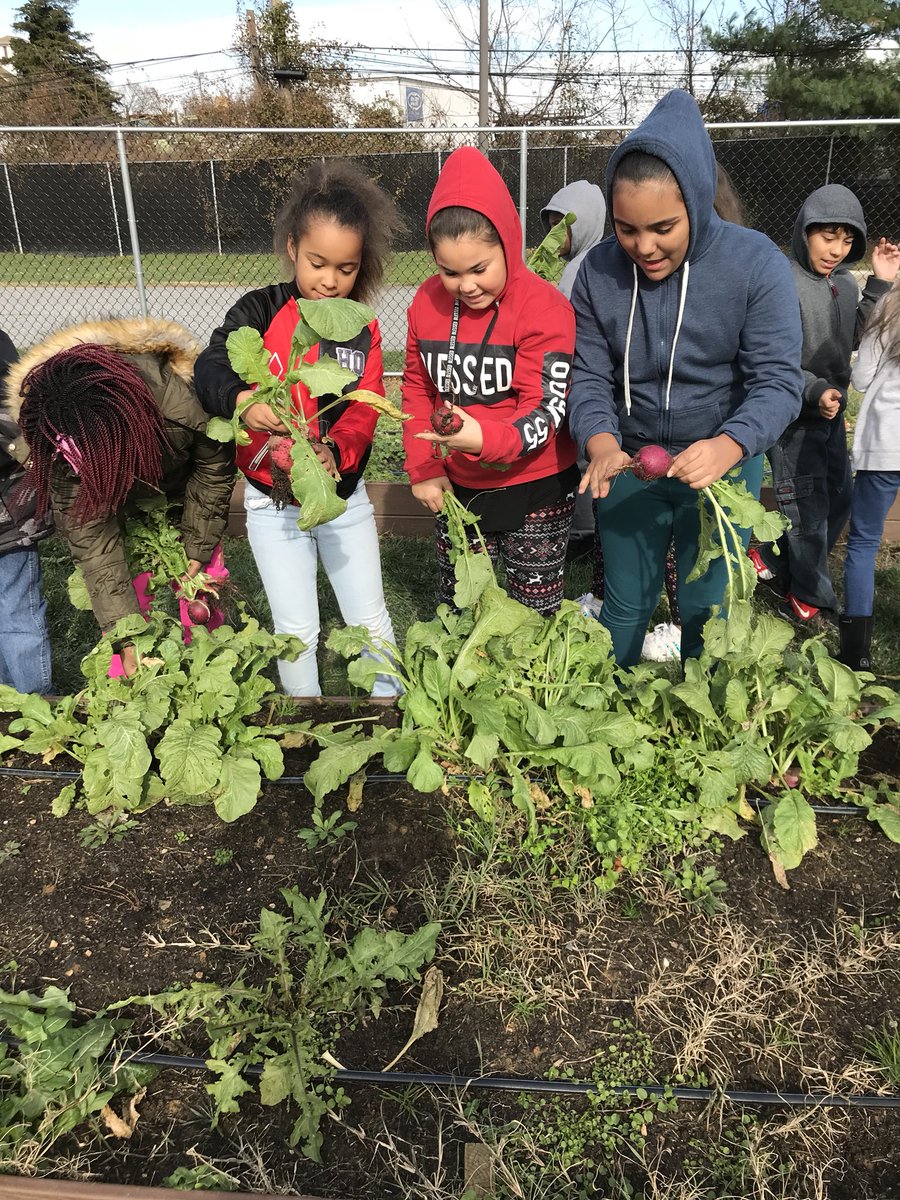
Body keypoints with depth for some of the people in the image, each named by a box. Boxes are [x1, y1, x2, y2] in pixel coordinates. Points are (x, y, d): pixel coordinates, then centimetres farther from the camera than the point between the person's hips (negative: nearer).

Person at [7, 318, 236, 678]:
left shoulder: (179, 399, -42)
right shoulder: (61, 448, -34)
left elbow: (214, 465, -20)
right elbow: (91, 543, -31)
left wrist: (197, 552, -14)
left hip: (185, 495, 0)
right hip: (123, 508, 1)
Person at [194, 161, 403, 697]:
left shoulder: (363, 330, -1)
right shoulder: (260, 311, -7)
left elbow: (365, 410, -8)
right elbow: (210, 368, -19)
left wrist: (336, 451, -29)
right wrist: (240, 400, -41)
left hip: (344, 494, 2)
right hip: (273, 501, -1)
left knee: (371, 619, 12)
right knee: (297, 632, 7)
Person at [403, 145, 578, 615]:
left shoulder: (544, 306, -17)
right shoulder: (428, 302, -1)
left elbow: (546, 410, -21)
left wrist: (485, 438, -40)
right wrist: (423, 469, 1)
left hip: (533, 488, -4)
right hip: (455, 488, 5)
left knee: (535, 613, 9)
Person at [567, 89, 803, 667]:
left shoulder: (756, 264, -16)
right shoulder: (599, 271, -8)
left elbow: (778, 381, -19)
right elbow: (588, 376, -7)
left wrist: (728, 446, -39)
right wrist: (601, 442, -28)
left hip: (723, 465, -2)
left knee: (705, 610, 10)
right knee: (625, 606, 15)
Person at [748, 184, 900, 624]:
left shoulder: (846, 285, 5)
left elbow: (858, 339, 6)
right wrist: (814, 391, -31)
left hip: (832, 415, 8)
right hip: (793, 419, -8)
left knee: (838, 500, 17)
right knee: (809, 511, 4)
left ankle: (774, 561, 34)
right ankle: (810, 601, 22)